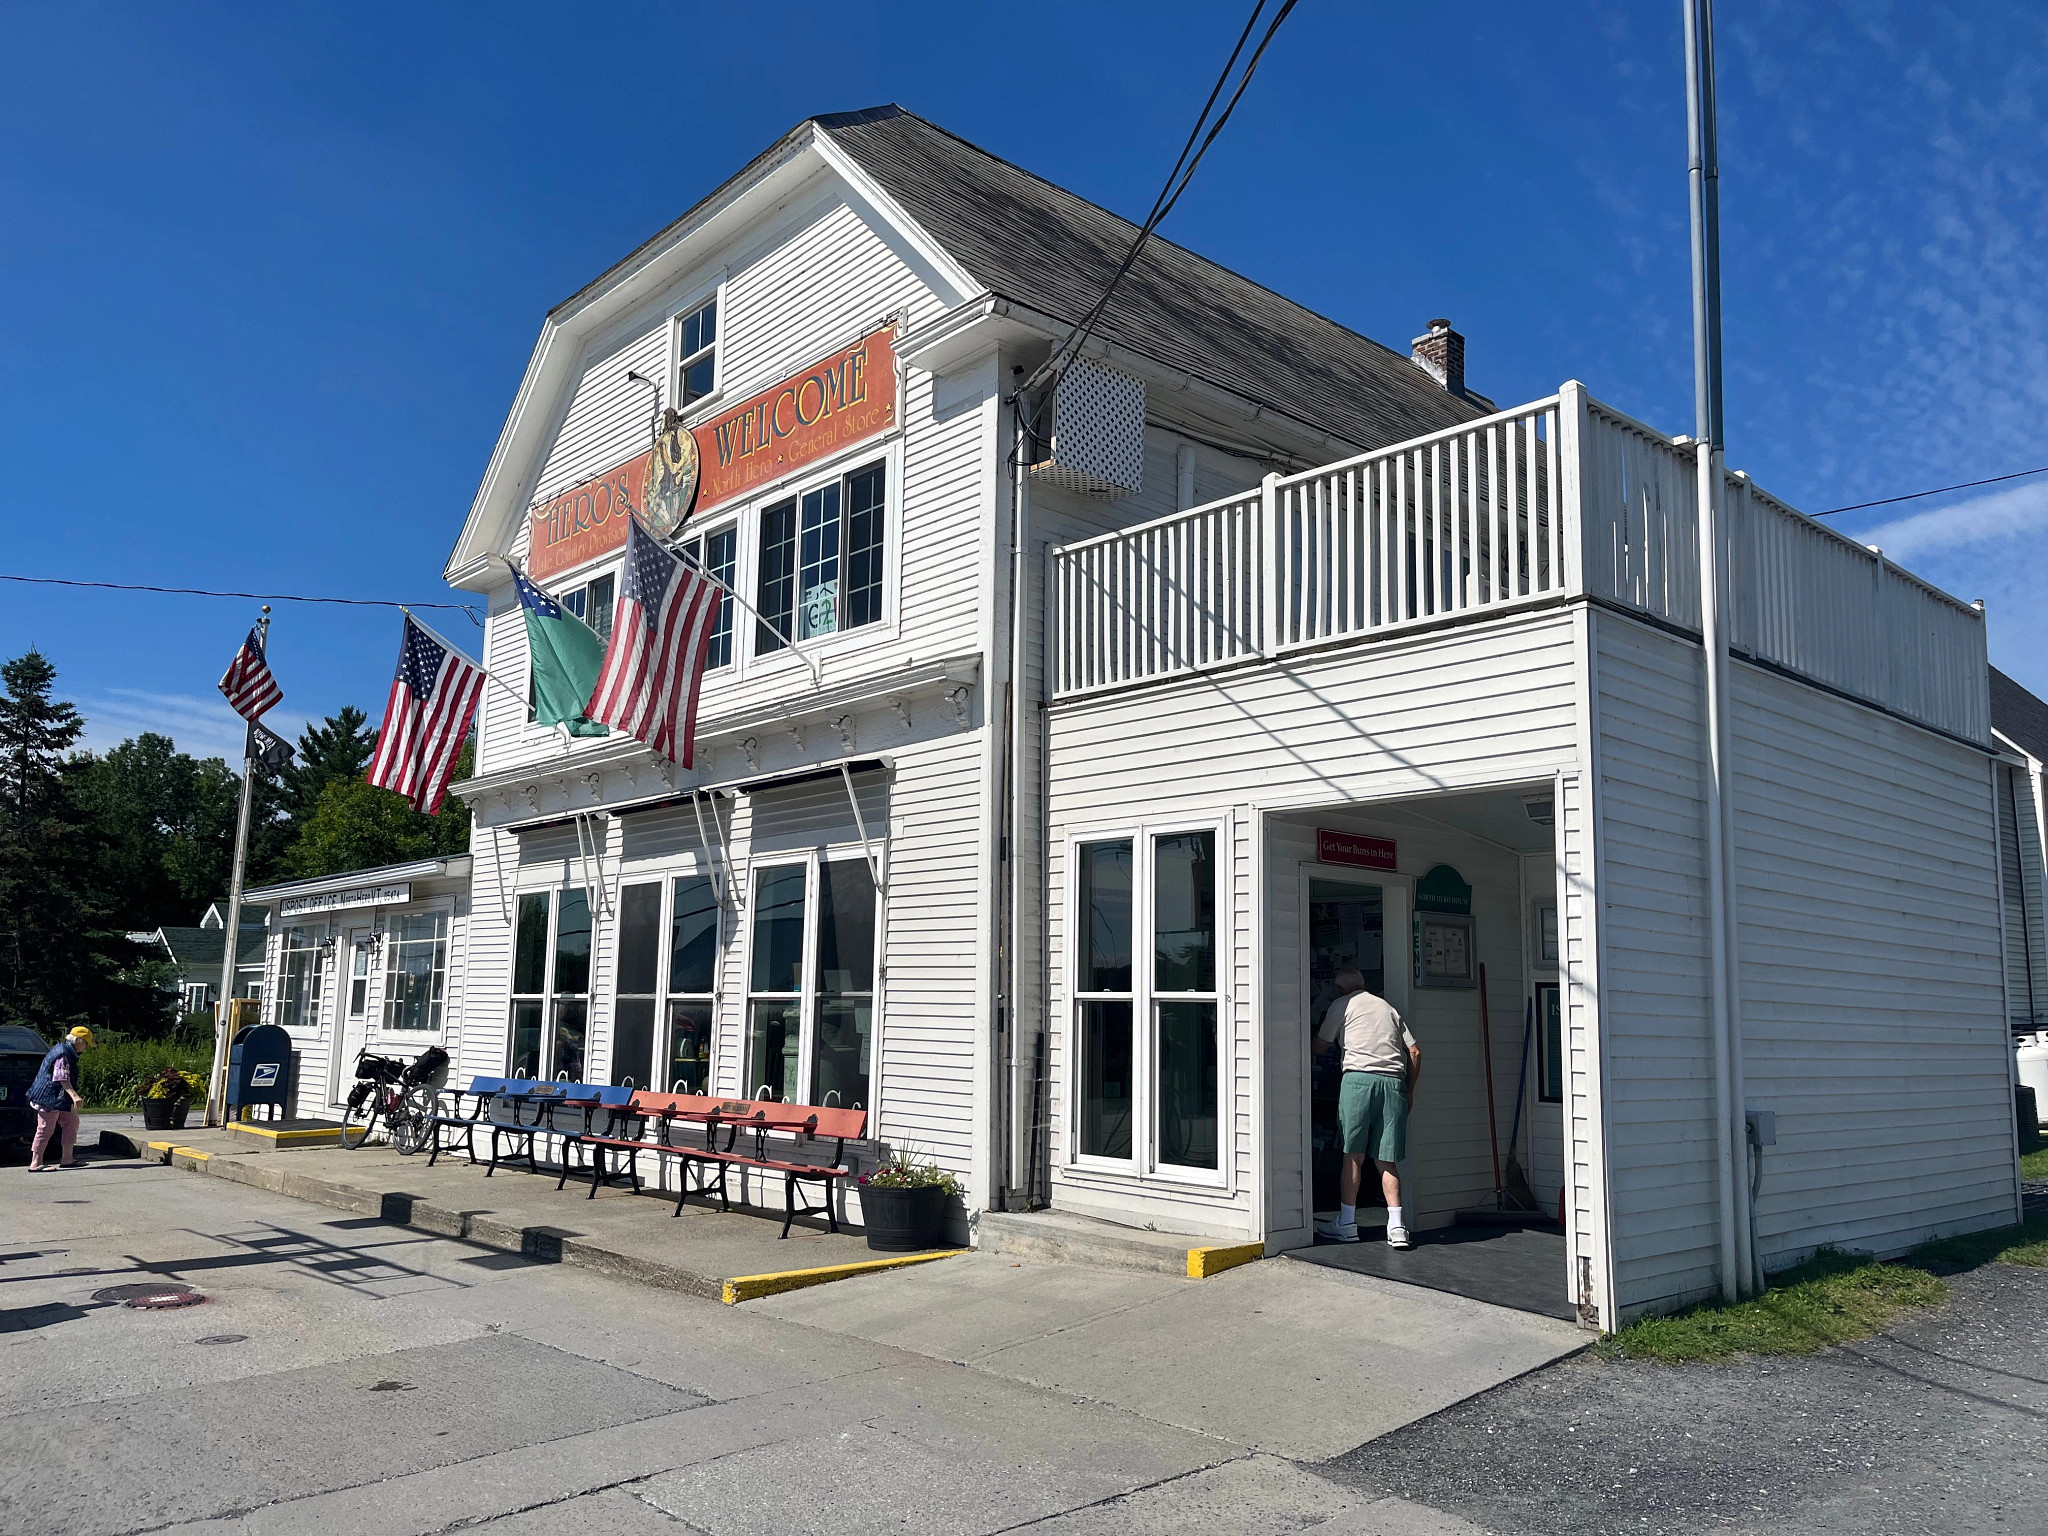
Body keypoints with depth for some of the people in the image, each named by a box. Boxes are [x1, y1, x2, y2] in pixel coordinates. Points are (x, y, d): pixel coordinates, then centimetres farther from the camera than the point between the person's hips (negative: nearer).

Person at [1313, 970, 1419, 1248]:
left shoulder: (1342, 1004, 12)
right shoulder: (1387, 1006, 24)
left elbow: (1320, 1047, 16)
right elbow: (1415, 1052, 17)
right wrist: (1409, 1090, 22)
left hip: (1359, 1077, -4)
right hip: (1394, 1081, 4)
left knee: (1354, 1154, 1)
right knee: (1386, 1159, 6)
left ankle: (1347, 1223, 6)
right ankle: (1396, 1226, -2)